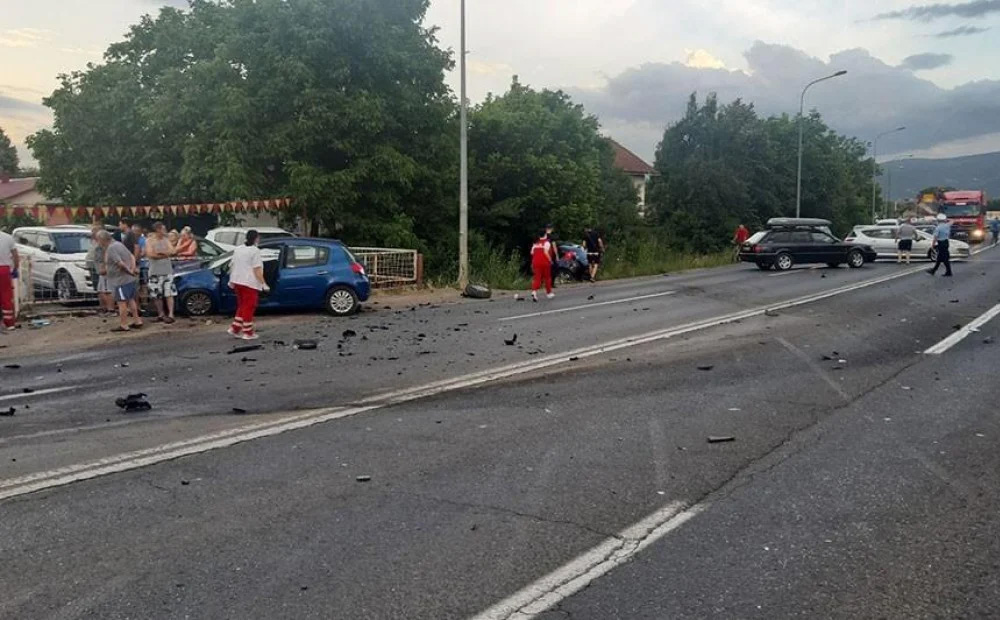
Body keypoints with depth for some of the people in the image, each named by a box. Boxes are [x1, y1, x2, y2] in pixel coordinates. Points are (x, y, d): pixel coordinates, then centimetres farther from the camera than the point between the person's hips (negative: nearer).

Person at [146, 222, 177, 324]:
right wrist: (165, 254, -8)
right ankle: (161, 314, 14)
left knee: (169, 293, -6)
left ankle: (170, 314, -10)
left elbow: (172, 251, -2)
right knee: (157, 294, 4)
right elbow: (150, 254, -12)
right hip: (155, 272, -1)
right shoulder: (149, 241, 1)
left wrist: (160, 252, -15)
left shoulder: (166, 240, 10)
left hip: (167, 271, 1)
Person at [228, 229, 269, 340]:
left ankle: (235, 329, 14)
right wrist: (263, 283, -14)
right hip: (250, 283, -8)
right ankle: (248, 333, 5)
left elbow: (233, 266, 16)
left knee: (242, 306, 19)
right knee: (249, 307, 0)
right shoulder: (255, 251, -11)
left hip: (237, 281, 8)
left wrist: (231, 281, 24)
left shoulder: (238, 249, 12)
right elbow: (257, 270, -16)